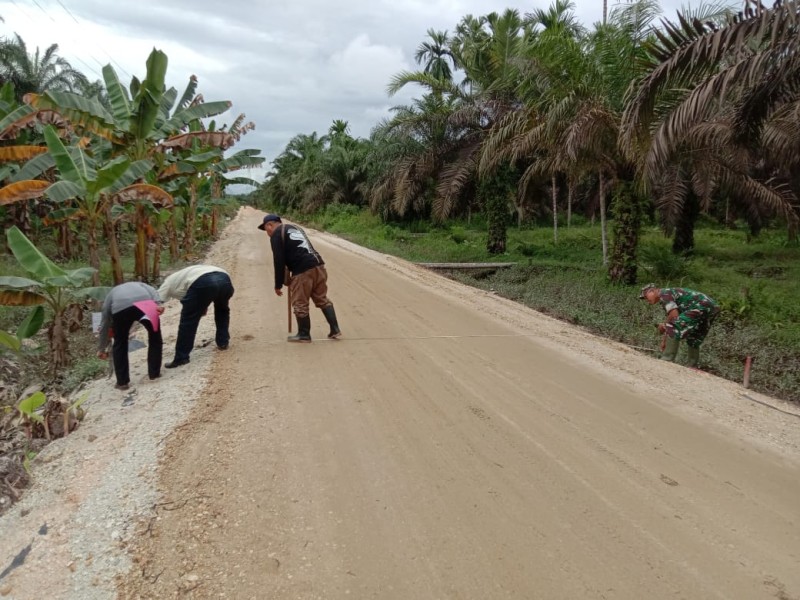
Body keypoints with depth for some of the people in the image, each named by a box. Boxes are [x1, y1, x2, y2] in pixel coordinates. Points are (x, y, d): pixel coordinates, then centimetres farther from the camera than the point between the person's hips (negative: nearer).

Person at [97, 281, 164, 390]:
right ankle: (154, 373, 24)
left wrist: (101, 349, 52)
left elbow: (104, 326, 42)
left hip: (120, 308, 0)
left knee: (120, 343, 20)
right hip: (145, 304, 0)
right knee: (155, 337, 21)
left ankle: (122, 382, 23)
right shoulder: (138, 284, 43)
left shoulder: (110, 296, 40)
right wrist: (158, 304, 1)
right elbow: (152, 291, 18)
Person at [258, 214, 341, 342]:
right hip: (318, 266, 8)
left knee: (300, 304, 7)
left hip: (303, 271, -8)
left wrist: (278, 285, 2)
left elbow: (279, 261, -5)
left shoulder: (276, 235, 2)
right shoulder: (295, 228, 27)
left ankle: (304, 335, 18)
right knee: (322, 299, 17)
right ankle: (335, 330, 16)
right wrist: (290, 276, 38)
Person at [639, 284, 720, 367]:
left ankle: (667, 361, -9)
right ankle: (692, 366, 27)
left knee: (672, 329, -12)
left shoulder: (664, 294, -4)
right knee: (693, 339, 22)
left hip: (701, 307, -11)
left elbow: (674, 315, -16)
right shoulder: (670, 293, 26)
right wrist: (665, 342, 32)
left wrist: (663, 326, 2)